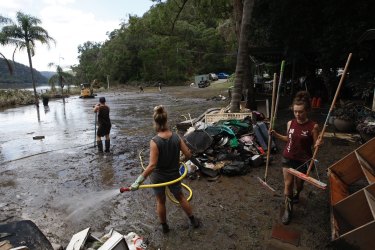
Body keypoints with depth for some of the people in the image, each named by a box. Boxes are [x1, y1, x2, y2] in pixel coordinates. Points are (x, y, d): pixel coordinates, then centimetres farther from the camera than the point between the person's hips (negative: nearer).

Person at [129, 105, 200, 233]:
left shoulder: (154, 141, -25)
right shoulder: (176, 137, -15)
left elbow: (152, 165, -29)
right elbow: (188, 154, -7)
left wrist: (138, 181, -25)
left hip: (158, 177, -2)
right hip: (174, 175, 3)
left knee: (160, 201, 22)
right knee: (180, 197, 26)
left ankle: (164, 226, 42)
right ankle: (193, 220, 42)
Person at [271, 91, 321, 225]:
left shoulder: (313, 126, -16)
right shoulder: (290, 123, -5)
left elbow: (314, 145, -9)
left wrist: (318, 143, -30)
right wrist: (276, 135, -1)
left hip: (303, 160, -2)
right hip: (288, 158, 2)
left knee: (299, 183, 19)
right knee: (288, 184, 3)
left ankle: (297, 194, 54)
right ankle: (288, 209, 20)